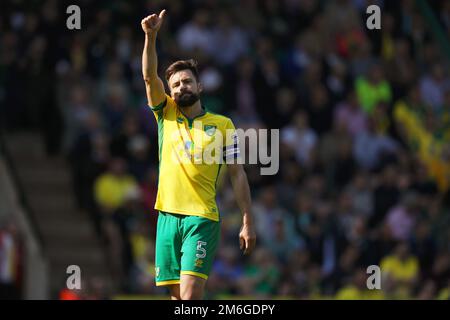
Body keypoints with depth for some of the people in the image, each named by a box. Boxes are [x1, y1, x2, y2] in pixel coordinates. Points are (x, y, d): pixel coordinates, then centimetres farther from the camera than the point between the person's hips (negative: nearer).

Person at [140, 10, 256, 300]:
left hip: (202, 218, -3)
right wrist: (151, 36, -16)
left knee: (190, 295, -16)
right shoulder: (166, 115, 13)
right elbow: (150, 77, -1)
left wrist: (248, 222, 0)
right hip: (168, 215, 3)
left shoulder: (222, 125, 7)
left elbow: (238, 174, 6)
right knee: (177, 295, 3)